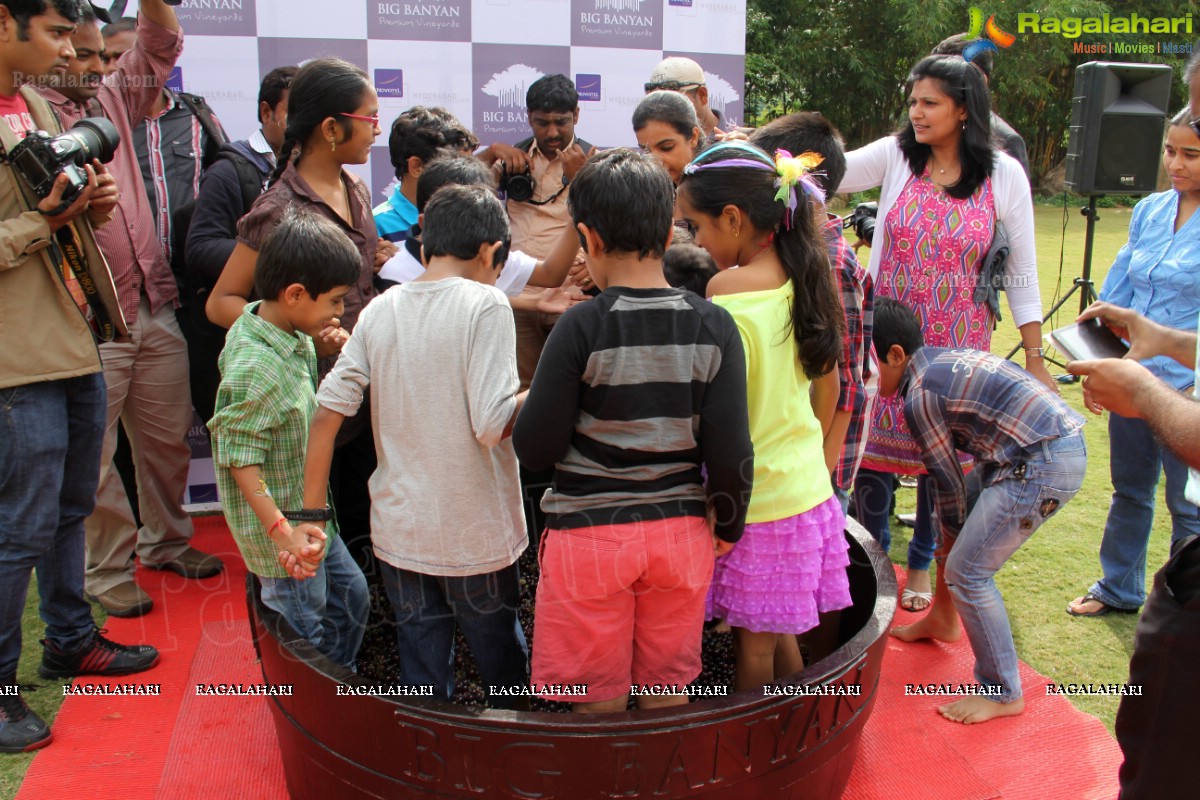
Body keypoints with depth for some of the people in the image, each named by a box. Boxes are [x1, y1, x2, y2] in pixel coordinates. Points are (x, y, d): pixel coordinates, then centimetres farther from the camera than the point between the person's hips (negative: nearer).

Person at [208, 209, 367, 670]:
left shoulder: (296, 337, 0)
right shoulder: (252, 369, -29)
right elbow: (241, 461, -26)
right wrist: (282, 533, -27)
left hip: (309, 517, 10)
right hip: (279, 532, -10)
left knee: (351, 595, 23)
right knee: (307, 633, 8)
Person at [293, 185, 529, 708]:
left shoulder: (381, 310, -1)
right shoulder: (484, 304, -14)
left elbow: (327, 412, -4)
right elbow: (493, 424, -22)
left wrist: (310, 514, 1)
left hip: (399, 531, 3)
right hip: (475, 533, -3)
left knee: (421, 671, 17)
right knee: (499, 651, 20)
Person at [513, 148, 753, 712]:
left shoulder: (582, 327, -16)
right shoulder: (713, 326, -7)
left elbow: (535, 449, -13)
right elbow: (730, 451, -7)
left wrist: (527, 409, 9)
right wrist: (727, 528, 9)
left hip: (590, 534, -3)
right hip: (680, 533, 4)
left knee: (599, 701, 14)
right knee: (669, 692, 20)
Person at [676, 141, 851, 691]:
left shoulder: (727, 289, -19)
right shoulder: (804, 278, 3)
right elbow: (828, 384, 12)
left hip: (755, 499, -8)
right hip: (808, 487, 8)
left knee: (753, 645, 8)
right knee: (781, 635, 22)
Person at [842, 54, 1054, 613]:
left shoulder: (1003, 175, -5)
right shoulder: (896, 156, -2)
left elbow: (1022, 273, -1)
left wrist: (1035, 361, 0)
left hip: (957, 345, 0)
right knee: (872, 447, 5)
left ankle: (921, 563, 34)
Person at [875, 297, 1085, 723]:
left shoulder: (919, 396, -14)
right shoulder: (942, 357, 14)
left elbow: (947, 478, -5)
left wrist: (952, 539, 11)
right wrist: (953, 532, 24)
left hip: (1044, 466, -10)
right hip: (1062, 438, 10)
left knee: (967, 573, -3)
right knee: (950, 516, 23)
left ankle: (1003, 693, 10)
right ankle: (943, 620, 41)